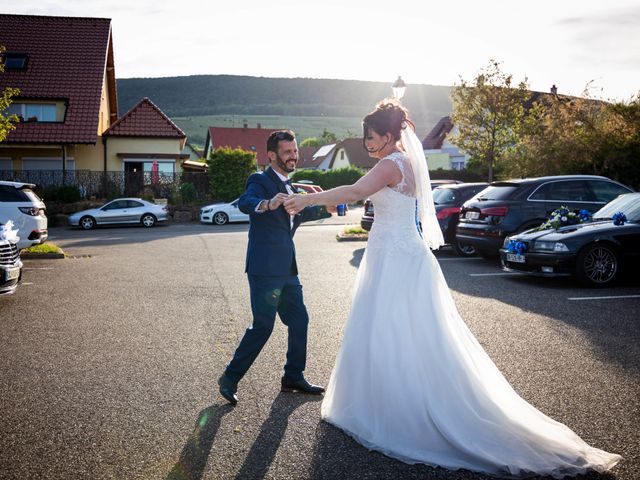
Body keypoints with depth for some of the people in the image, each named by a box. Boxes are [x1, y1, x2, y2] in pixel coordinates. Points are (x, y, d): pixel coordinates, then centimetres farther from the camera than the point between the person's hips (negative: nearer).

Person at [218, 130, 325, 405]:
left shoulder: (288, 186, 16)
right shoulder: (261, 181, -10)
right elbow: (245, 202, -30)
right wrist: (267, 204, -52)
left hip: (287, 268, 9)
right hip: (265, 268, -9)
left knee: (299, 320, 12)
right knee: (263, 326, -6)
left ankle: (293, 378, 26)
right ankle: (230, 378, 10)